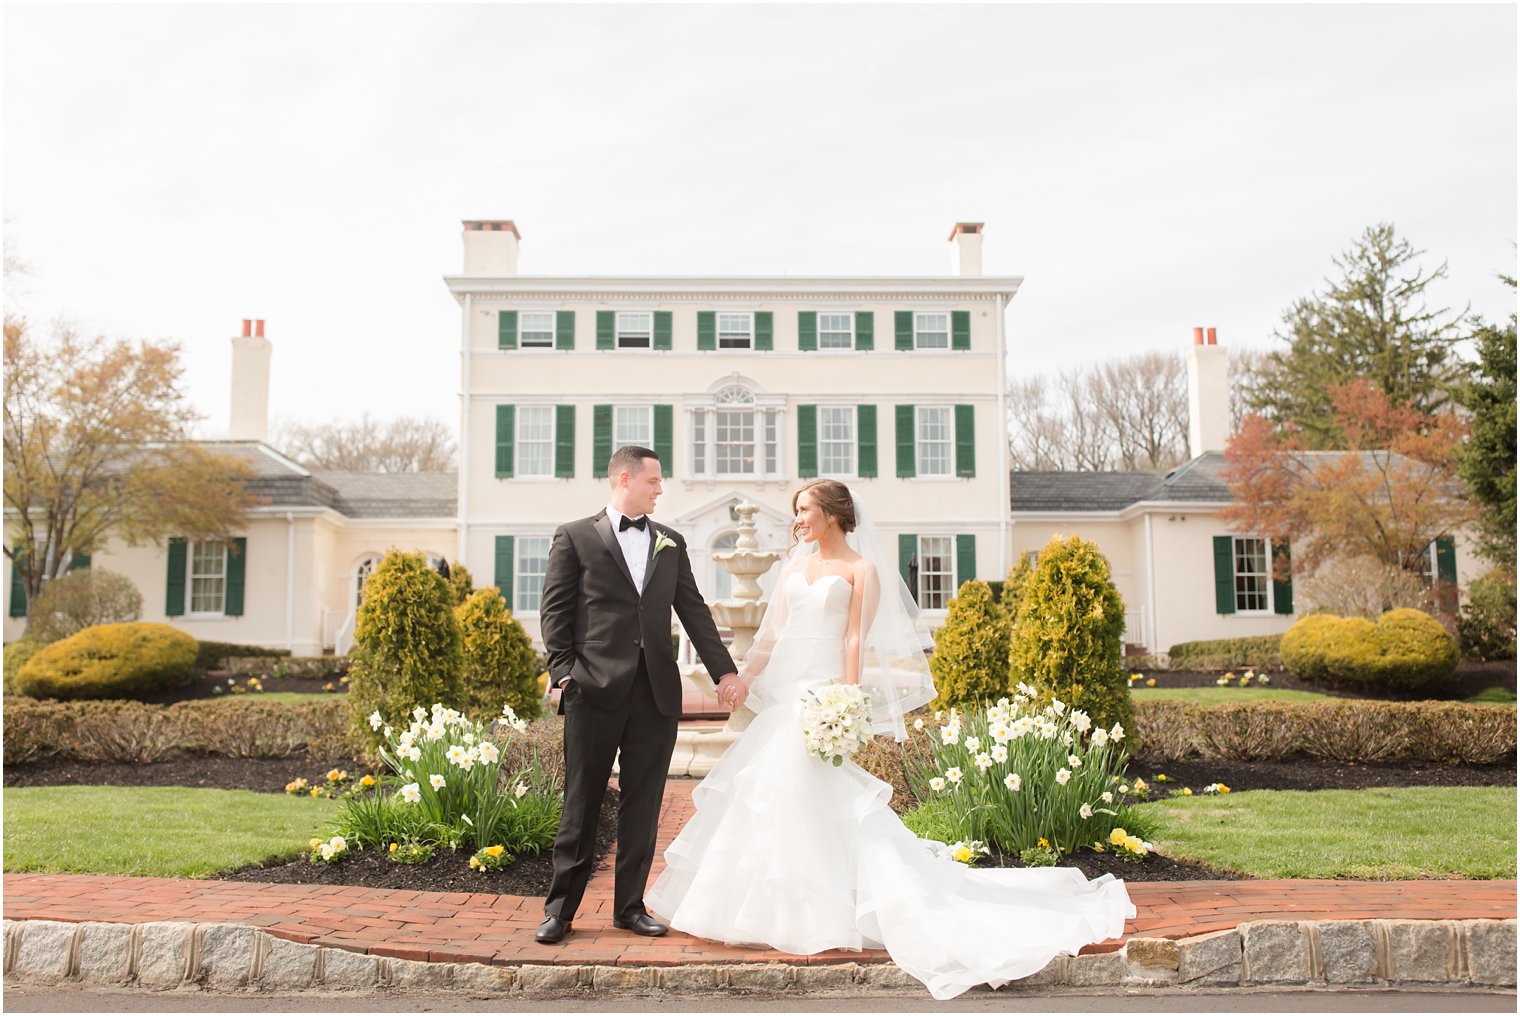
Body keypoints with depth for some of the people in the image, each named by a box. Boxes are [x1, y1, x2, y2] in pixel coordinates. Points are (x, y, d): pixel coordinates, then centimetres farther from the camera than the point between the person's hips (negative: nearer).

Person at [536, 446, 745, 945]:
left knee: (643, 806, 8)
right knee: (581, 803, 4)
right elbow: (555, 612, 0)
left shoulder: (671, 543, 15)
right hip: (595, 690, -3)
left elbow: (693, 609, 14)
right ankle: (560, 908, 15)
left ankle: (630, 906, 19)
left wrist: (724, 671, 8)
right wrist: (565, 672, -10)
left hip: (657, 692, 4)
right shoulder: (575, 537, 4)